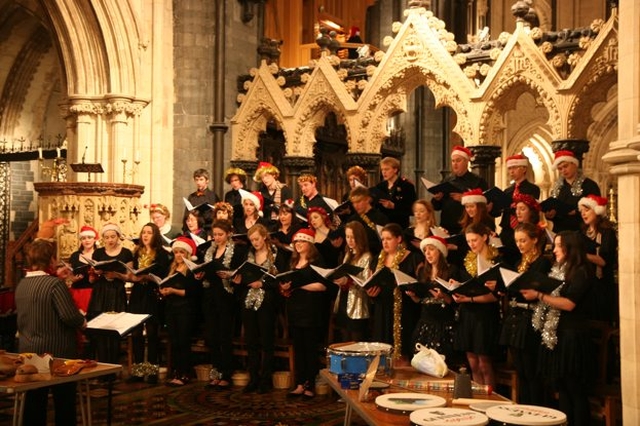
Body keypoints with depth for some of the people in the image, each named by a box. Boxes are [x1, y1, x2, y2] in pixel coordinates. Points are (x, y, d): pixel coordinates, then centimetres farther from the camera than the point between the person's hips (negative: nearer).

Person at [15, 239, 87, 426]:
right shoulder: (54, 283, -19)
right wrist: (83, 322, -4)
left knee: (34, 400, 14)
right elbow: (70, 317, -24)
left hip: (28, 351, 7)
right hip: (56, 351, -7)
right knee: (64, 401, 6)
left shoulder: (21, 284, 5)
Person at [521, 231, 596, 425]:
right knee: (562, 388, 12)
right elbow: (550, 298, 16)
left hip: (572, 337, -8)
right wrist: (531, 293, 1)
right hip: (554, 335, 8)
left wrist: (539, 295, -20)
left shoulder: (581, 272, -10)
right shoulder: (558, 270, 16)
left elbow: (569, 304, -20)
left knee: (576, 390, -2)